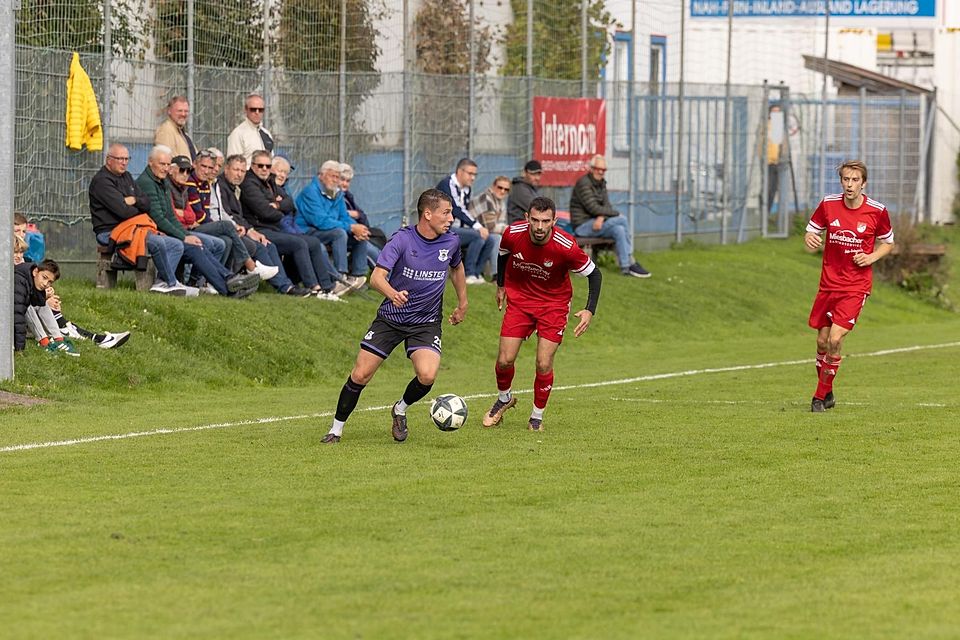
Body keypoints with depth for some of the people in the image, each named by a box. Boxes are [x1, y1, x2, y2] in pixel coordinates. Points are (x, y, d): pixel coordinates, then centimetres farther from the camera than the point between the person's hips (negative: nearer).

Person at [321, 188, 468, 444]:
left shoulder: (451, 242, -4)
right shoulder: (402, 239, -17)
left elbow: (457, 268, 21)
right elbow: (377, 277, -28)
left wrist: (462, 304, 24)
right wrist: (393, 294, -48)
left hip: (426, 322, 2)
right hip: (390, 317, -2)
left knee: (427, 375, -22)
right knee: (360, 376, -5)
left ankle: (400, 410, 9)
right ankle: (336, 429, 14)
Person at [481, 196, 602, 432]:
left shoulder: (566, 247, -27)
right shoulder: (513, 234, -20)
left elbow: (594, 273, -12)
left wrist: (590, 311, -21)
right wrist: (501, 285, 14)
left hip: (554, 304, -2)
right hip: (519, 299, 2)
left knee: (544, 365, -8)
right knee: (505, 360, -2)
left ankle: (537, 416, 15)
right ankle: (504, 399, 31)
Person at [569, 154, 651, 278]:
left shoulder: (601, 183, 14)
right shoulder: (584, 183, -14)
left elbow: (606, 205, 5)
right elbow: (593, 207, -20)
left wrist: (601, 217, -19)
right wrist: (616, 214, -13)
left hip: (595, 223, 8)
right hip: (582, 225, -8)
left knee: (619, 230, -19)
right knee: (622, 221, -20)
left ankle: (626, 267, -19)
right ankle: (629, 262, -13)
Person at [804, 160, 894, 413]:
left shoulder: (877, 211, -7)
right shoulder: (828, 204, -3)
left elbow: (888, 243, 8)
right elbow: (810, 232, 8)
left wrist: (871, 257, -11)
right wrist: (810, 239, -16)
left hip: (856, 286, -3)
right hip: (829, 284, 3)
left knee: (835, 339, -16)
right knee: (822, 342, 5)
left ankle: (820, 396, -2)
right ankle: (827, 393, 26)